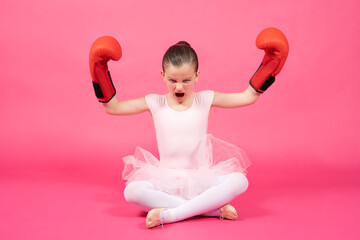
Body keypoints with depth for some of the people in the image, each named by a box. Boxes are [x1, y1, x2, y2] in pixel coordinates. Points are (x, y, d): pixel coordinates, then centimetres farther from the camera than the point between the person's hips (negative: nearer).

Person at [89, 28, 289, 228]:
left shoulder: (205, 100, 4)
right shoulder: (155, 103, 3)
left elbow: (248, 97, 6)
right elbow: (112, 107, 5)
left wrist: (268, 63, 2)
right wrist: (101, 72, -2)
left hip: (201, 179, 0)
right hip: (166, 180, 0)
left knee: (239, 181, -29)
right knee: (132, 191, -31)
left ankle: (170, 214, -30)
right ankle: (212, 209, -29)